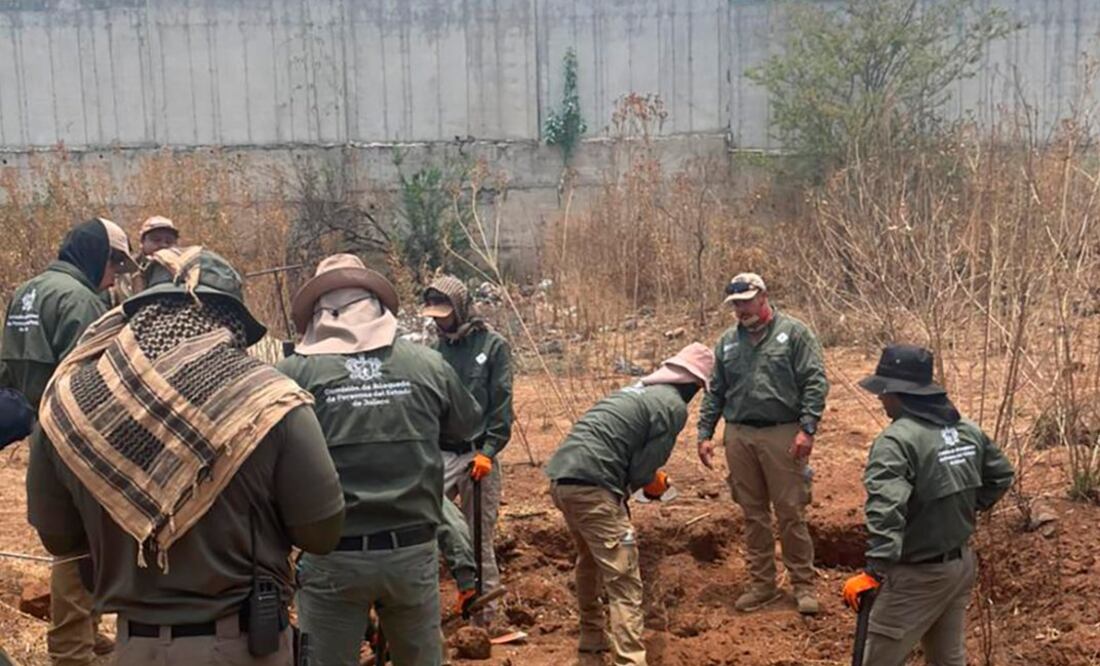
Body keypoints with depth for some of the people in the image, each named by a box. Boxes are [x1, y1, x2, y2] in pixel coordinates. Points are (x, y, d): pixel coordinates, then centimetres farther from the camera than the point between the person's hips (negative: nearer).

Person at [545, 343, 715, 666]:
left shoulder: (639, 389, 23)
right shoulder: (673, 407, -3)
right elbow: (643, 470, -5)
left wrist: (652, 479, 19)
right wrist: (656, 482, 15)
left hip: (560, 475, 9)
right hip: (590, 484, -9)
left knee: (591, 558, 29)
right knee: (624, 580, -6)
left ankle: (593, 636, 44)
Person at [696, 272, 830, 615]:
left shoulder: (793, 332, -1)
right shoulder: (728, 341, 13)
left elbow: (816, 382, -6)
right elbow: (714, 393, 16)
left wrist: (807, 429, -14)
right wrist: (705, 434, 9)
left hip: (782, 434, -4)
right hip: (739, 436, 4)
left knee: (791, 512, 0)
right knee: (753, 514, 10)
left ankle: (803, 584, 12)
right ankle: (762, 583, 21)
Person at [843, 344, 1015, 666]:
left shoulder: (897, 440, -23)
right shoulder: (968, 429, 4)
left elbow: (887, 510, -35)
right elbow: (1002, 476, 18)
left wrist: (874, 570, -39)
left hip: (917, 575, -8)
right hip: (961, 564, 8)